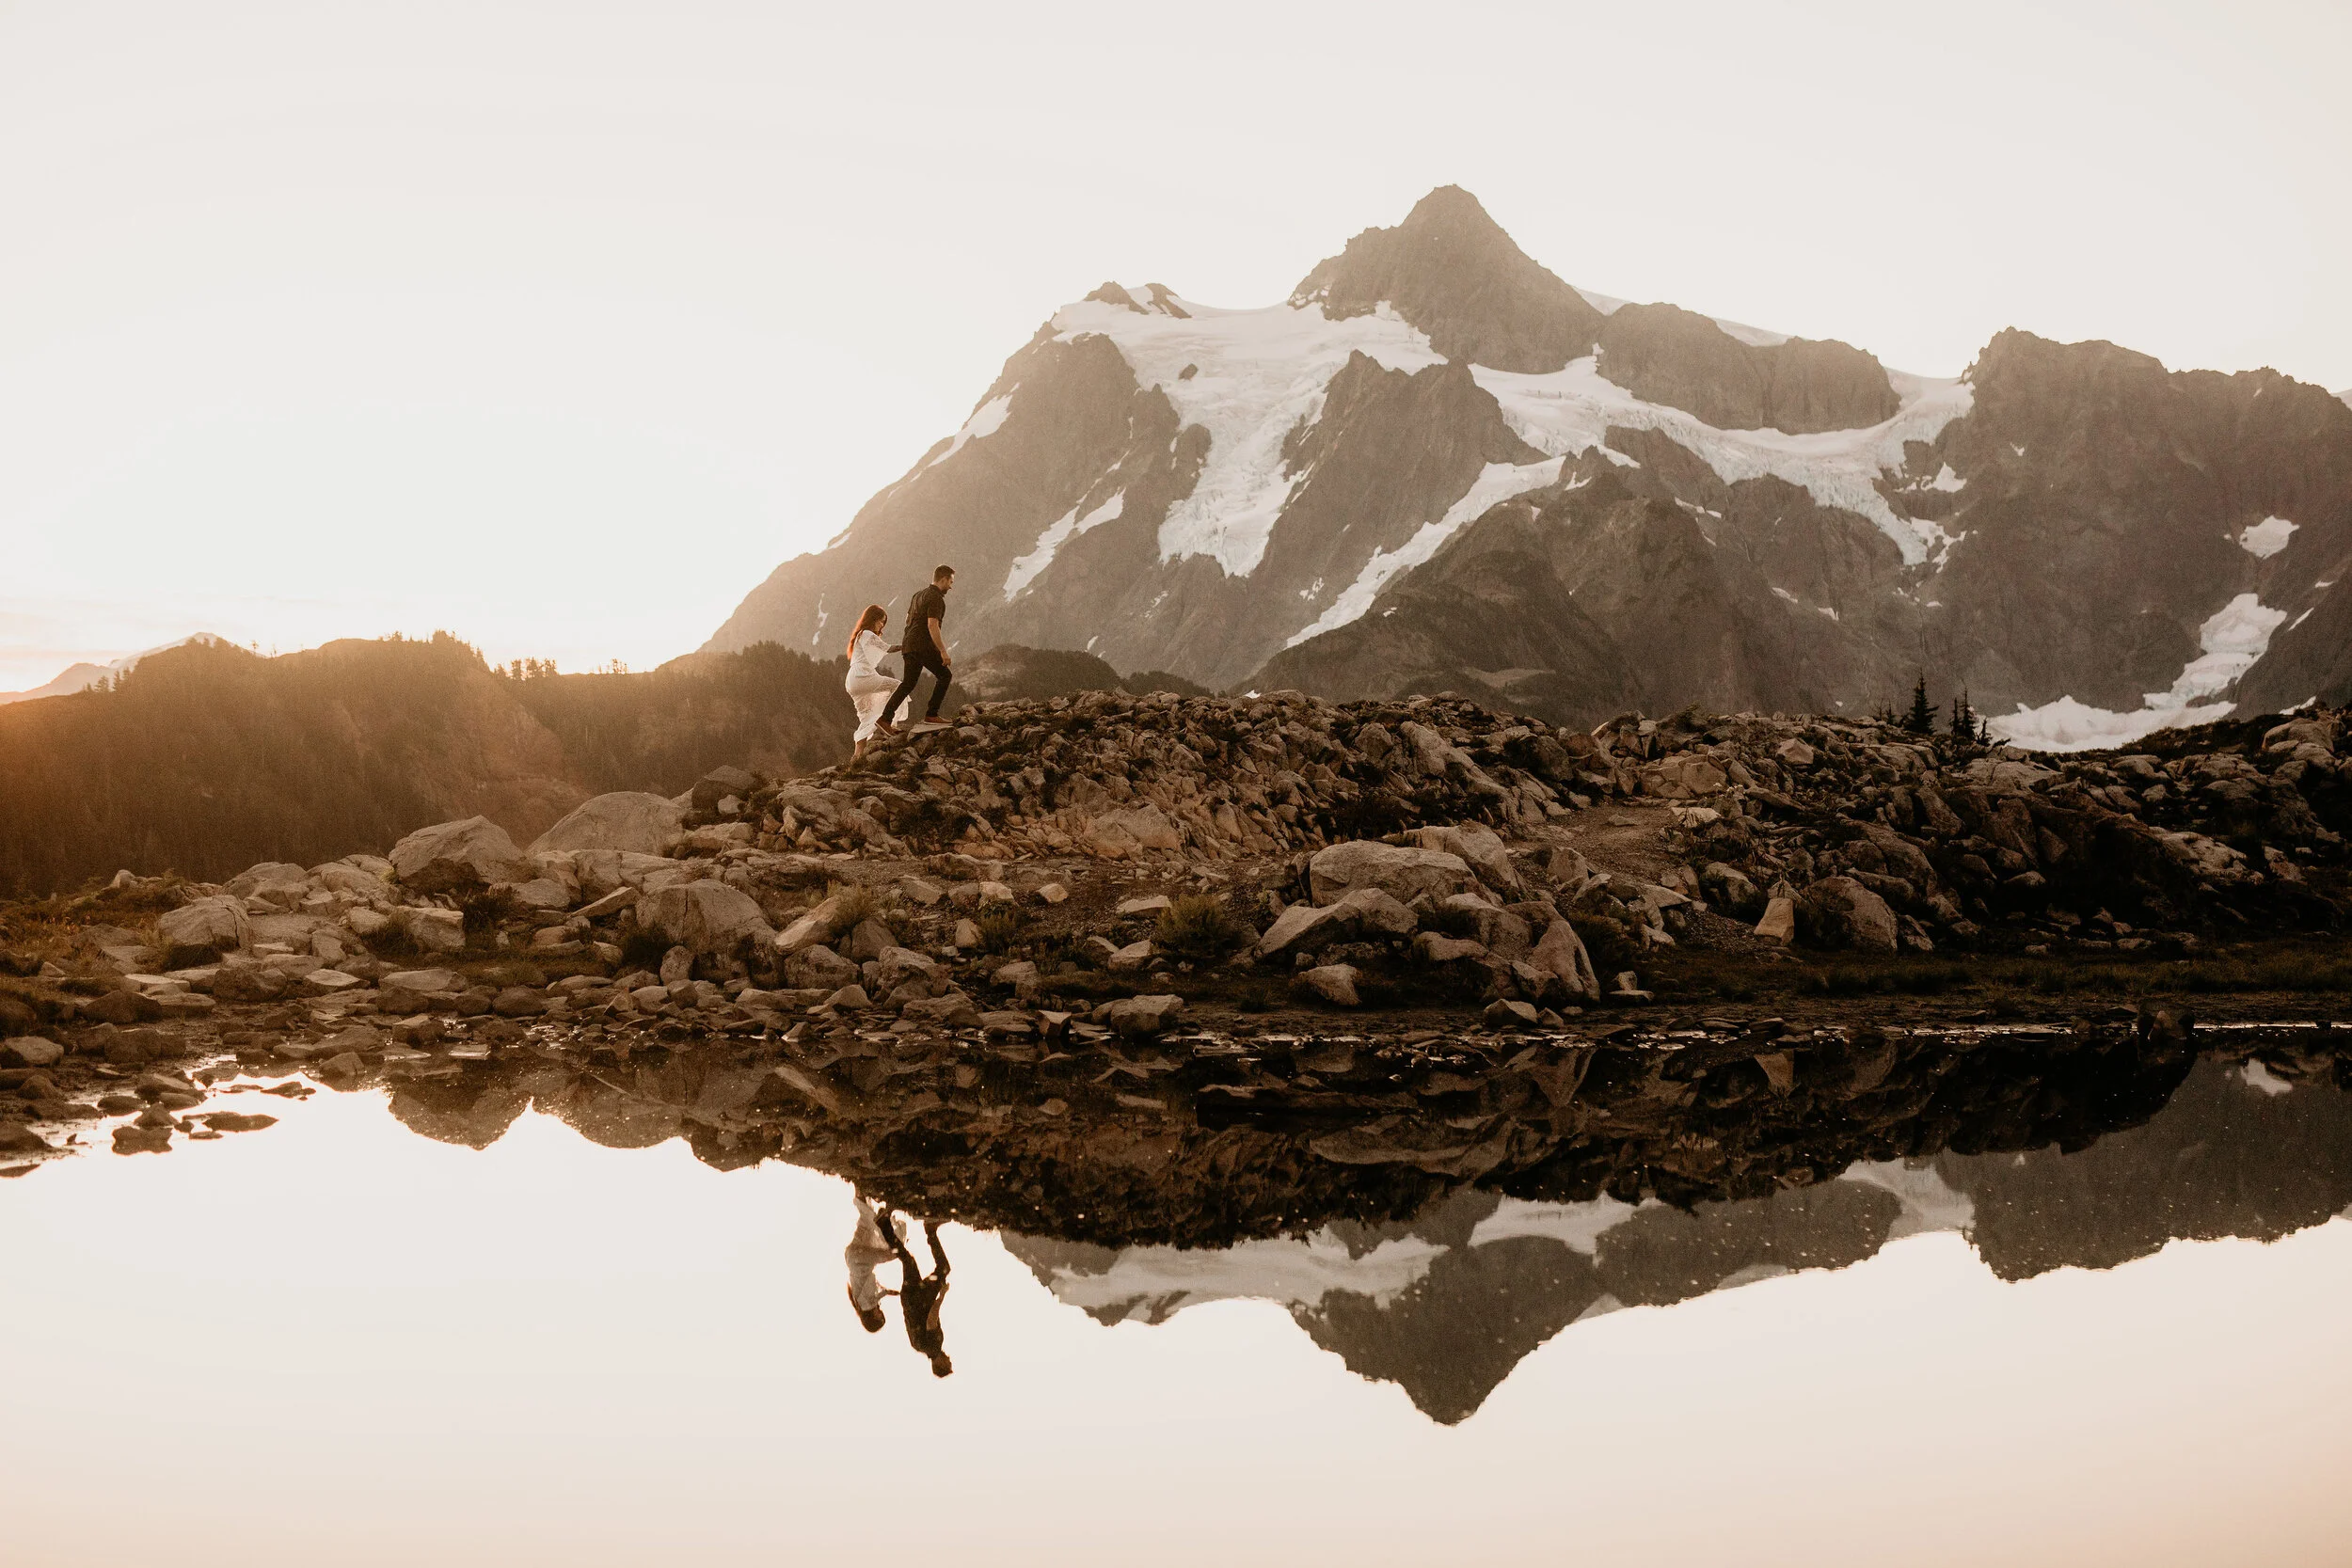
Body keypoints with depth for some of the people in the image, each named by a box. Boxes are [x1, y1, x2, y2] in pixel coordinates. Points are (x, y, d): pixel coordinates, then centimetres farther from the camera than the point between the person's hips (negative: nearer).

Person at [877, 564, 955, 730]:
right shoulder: (936, 598, -12)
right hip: (924, 646, -9)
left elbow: (908, 619, 24)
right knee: (944, 676, 5)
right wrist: (943, 651, -21)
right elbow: (932, 625, -21)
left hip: (909, 644, 9)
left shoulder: (919, 595, 17)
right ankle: (931, 715, 2)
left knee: (908, 683, 11)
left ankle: (886, 718, 2)